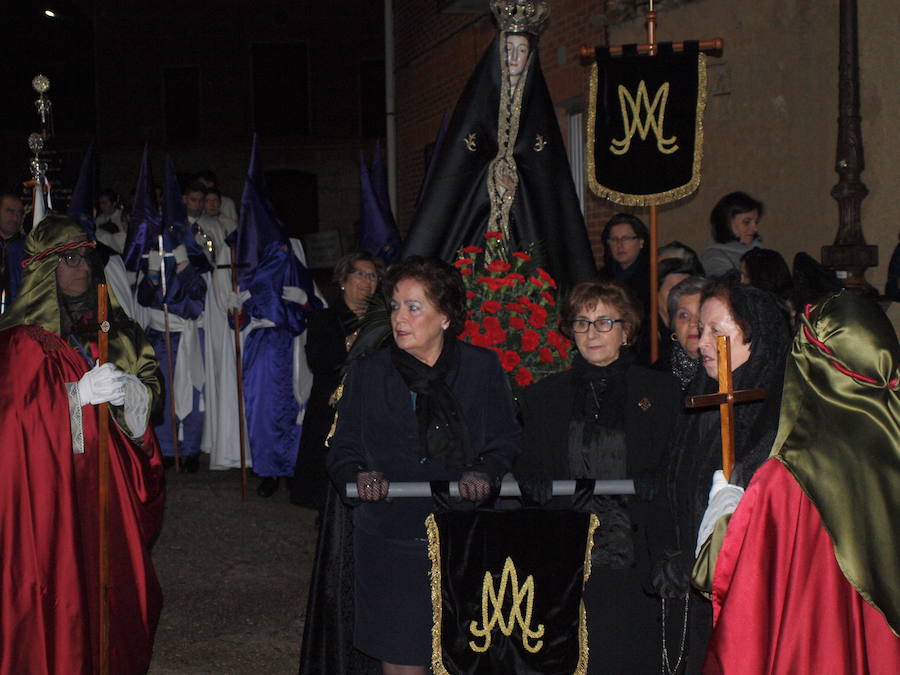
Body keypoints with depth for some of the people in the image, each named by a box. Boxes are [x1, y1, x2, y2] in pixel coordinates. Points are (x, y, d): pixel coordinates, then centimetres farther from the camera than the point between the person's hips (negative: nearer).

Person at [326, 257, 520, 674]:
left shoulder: (482, 368, 4)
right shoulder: (367, 374, 7)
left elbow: (506, 443, 5)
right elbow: (342, 451, 8)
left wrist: (484, 472, -15)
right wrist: (361, 476, -13)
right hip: (392, 543, 1)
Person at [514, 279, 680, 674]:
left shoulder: (660, 391, 10)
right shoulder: (542, 398, 14)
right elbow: (525, 473, 15)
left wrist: (654, 485, -12)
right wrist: (533, 484, -7)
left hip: (633, 564, -1)